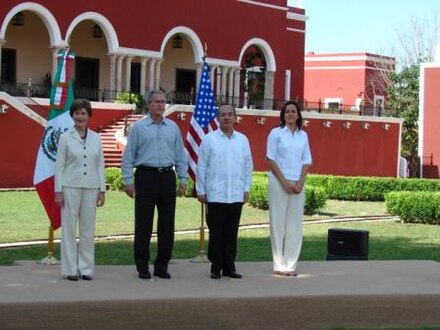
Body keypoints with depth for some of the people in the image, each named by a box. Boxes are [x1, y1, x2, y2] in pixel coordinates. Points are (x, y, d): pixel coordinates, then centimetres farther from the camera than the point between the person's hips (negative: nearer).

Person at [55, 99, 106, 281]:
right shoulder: (65, 138, -1)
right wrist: (58, 191, -6)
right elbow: (59, 165, -1)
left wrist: (102, 190, 4)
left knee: (88, 229, 5)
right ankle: (71, 269, 6)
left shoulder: (96, 138, 7)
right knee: (69, 228, 0)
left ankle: (86, 268, 12)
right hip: (70, 187, -3)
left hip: (91, 187, 3)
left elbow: (100, 165, 9)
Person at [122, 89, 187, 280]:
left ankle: (162, 266, 14)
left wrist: (183, 179, 7)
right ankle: (142, 267, 7)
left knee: (167, 223, 5)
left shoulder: (173, 127, 11)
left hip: (167, 176, 3)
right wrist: (128, 181, -5)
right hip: (146, 176, -3)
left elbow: (180, 156, 14)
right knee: (143, 224, 0)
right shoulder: (138, 128, 2)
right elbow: (128, 156, 1)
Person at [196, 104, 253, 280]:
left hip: (236, 194, 3)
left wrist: (247, 189, 8)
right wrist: (200, 190, -2)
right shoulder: (209, 139, 0)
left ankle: (229, 266, 13)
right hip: (215, 194, -3)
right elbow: (201, 166, 1)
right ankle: (216, 267, 8)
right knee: (216, 232, 1)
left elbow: (248, 166, 13)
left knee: (232, 232, 6)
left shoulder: (242, 140, 9)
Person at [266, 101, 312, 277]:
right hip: (279, 183, -4)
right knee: (278, 223, -2)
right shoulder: (276, 133, 0)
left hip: (297, 184, 4)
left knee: (295, 224, 3)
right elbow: (271, 159, -4)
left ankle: (291, 264, 8)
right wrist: (284, 182, -11)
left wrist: (300, 182, -4)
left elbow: (306, 161, 10)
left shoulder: (303, 135, 11)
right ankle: (279, 265, 1)